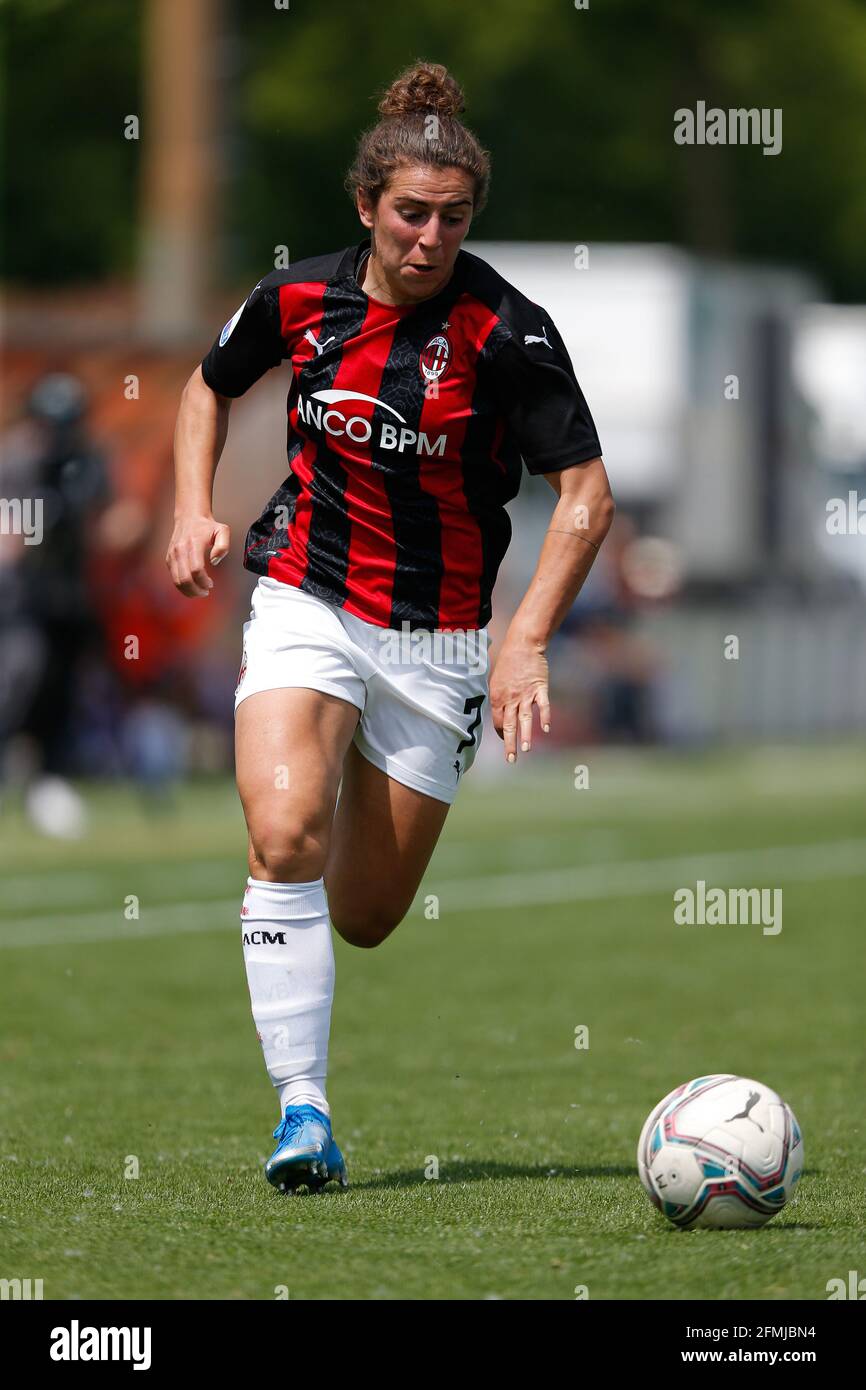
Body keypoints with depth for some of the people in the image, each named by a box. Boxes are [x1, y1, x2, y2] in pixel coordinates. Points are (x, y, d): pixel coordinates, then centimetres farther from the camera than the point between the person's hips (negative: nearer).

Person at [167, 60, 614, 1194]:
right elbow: (211, 386, 17)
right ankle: (303, 1113, -22)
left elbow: (587, 494, -13)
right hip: (306, 604, 1)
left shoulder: (508, 332, -14)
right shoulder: (300, 299, -4)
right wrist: (194, 511, 2)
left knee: (365, 919, 7)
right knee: (287, 838, -26)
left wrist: (526, 643, -23)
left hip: (437, 636, -1)